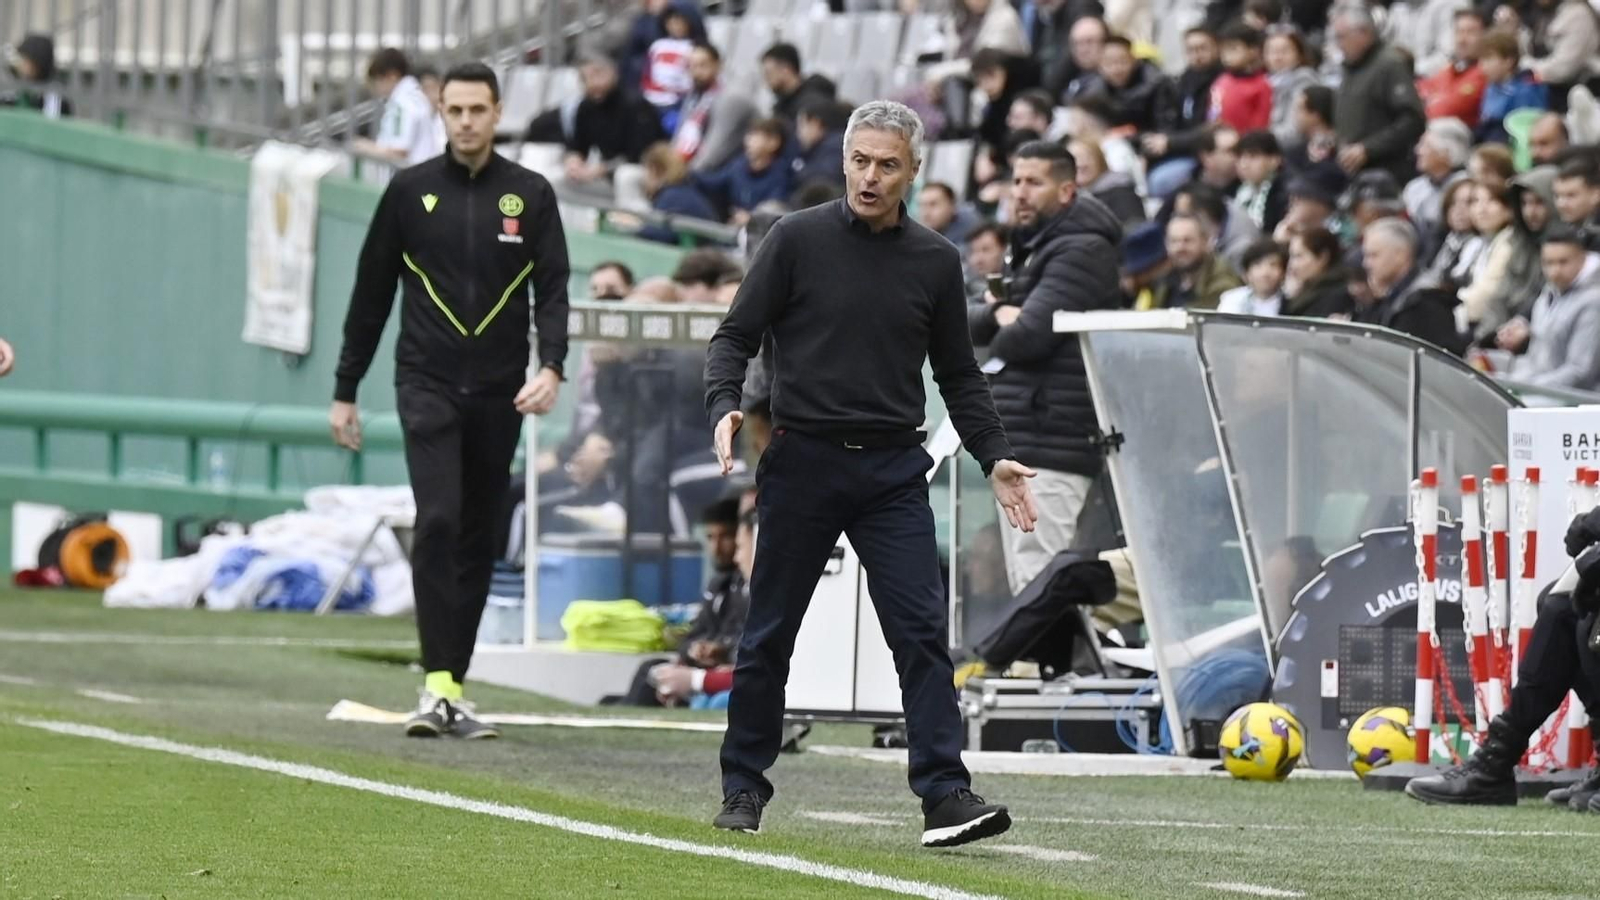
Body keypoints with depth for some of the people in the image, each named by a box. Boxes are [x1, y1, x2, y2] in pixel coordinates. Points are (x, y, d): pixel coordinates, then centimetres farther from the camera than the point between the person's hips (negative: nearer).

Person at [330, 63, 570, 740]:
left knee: (478, 539, 6)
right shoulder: (410, 191, 3)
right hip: (428, 385, -2)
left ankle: (453, 690, 14)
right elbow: (372, 294, 8)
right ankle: (438, 687, -20)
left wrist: (551, 366, -18)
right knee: (438, 521, -17)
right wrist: (345, 390, 7)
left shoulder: (530, 195, 4)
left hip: (499, 395, 2)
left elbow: (553, 290, 0)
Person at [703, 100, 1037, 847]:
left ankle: (945, 796, -14)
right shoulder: (798, 240, 0)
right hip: (802, 462, -1)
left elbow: (958, 375, 16)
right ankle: (743, 786, 19)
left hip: (893, 472, 2)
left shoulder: (935, 261, 8)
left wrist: (993, 457, 5)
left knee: (922, 631, -9)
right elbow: (736, 336, 1)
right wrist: (725, 406, -18)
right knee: (769, 636, 6)